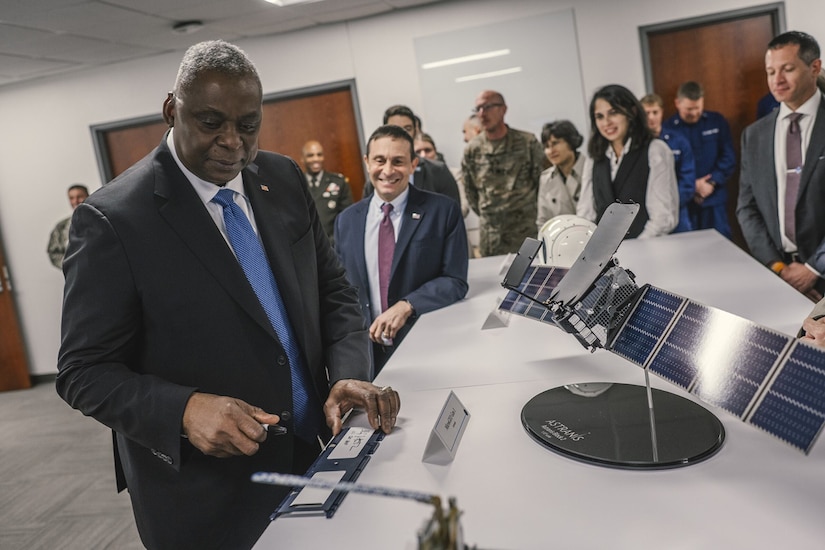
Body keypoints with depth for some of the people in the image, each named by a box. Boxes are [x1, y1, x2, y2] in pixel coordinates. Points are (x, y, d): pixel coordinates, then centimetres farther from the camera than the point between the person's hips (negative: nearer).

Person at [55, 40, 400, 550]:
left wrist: (349, 373, -13)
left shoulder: (284, 178, 0)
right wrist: (184, 408, -29)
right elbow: (84, 372, -12)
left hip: (319, 452, 6)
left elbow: (333, 288, 5)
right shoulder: (111, 220, -16)